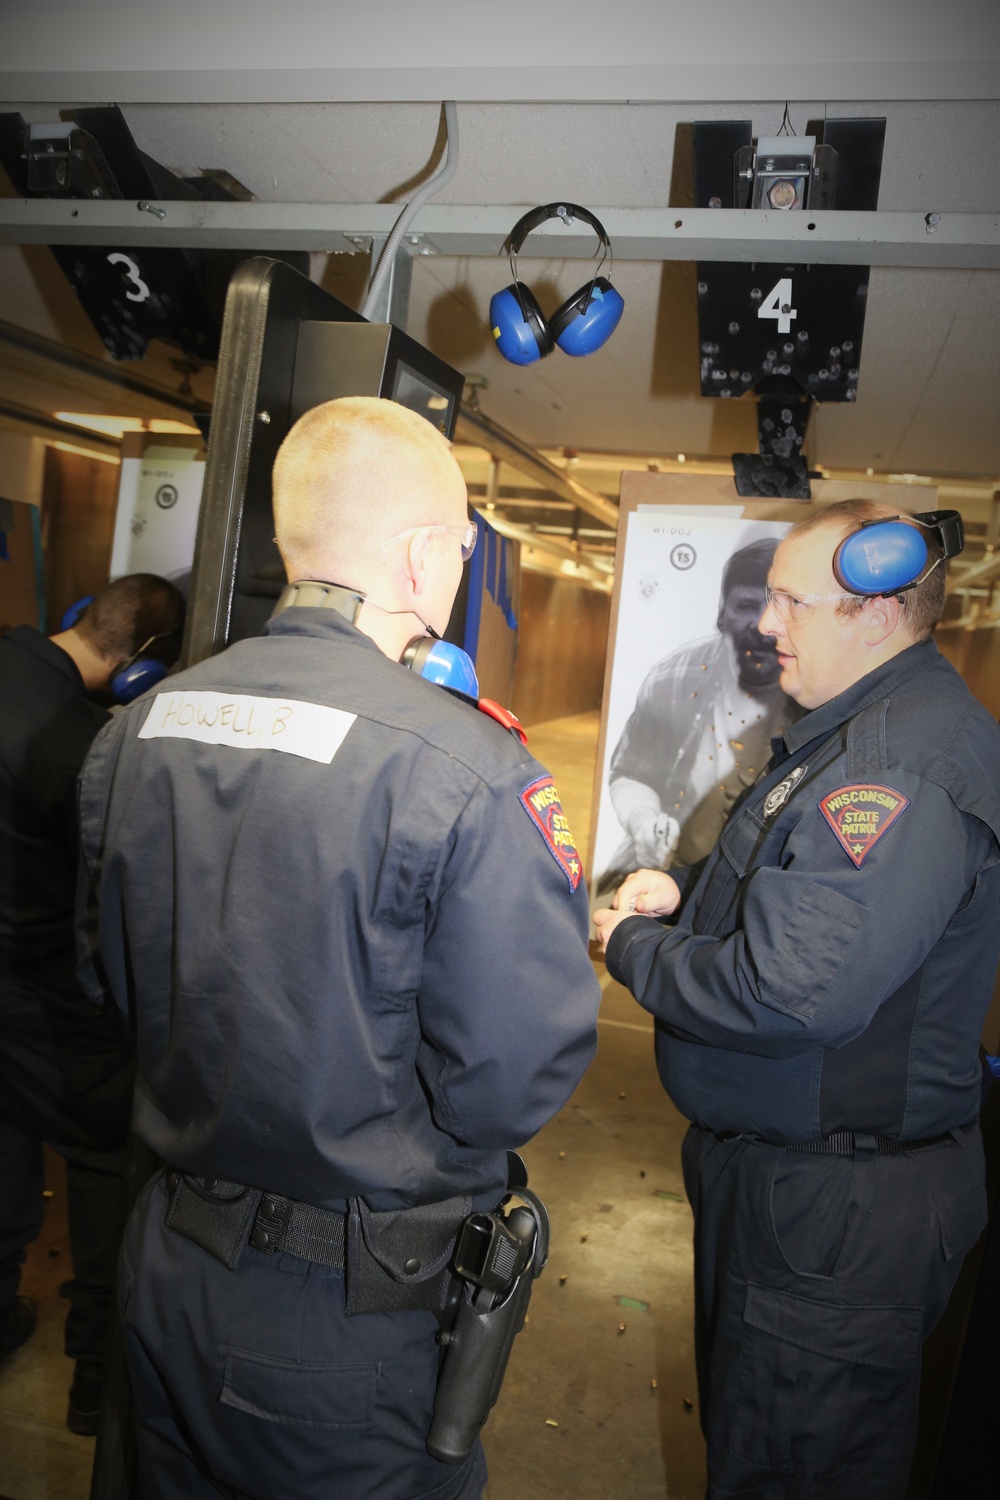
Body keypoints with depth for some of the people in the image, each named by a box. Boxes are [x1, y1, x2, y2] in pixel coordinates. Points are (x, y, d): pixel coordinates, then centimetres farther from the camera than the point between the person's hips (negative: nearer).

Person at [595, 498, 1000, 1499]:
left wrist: (634, 950, -18)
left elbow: (797, 992, -34)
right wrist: (685, 889, 3)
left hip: (836, 1215, -10)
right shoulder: (859, 729, 9)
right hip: (769, 1166, 10)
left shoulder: (907, 765, -27)